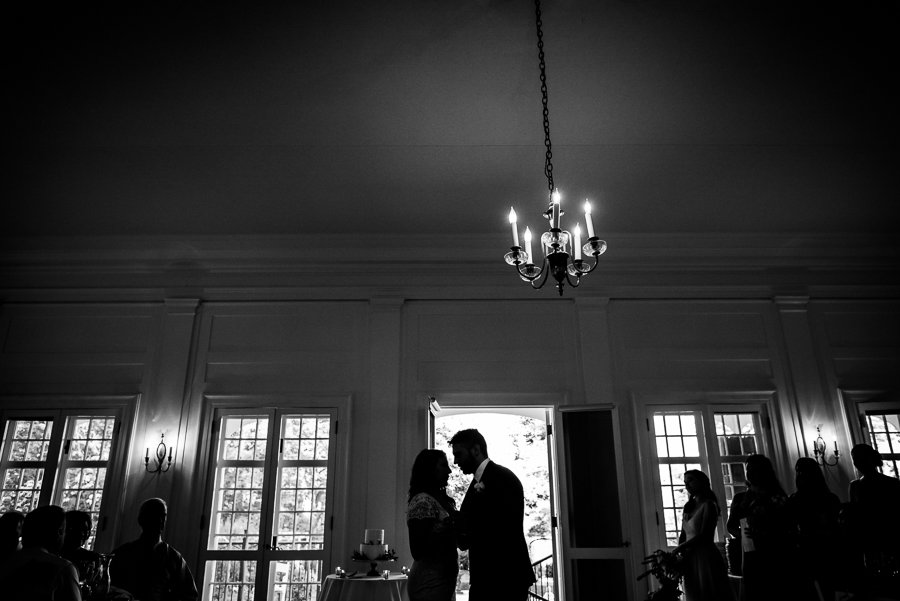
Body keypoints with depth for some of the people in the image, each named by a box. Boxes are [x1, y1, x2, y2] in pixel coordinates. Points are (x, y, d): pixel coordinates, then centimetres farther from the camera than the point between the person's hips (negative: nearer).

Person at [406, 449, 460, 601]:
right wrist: (448, 529, -23)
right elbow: (418, 551, -19)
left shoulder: (442, 500, 9)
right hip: (430, 582, -8)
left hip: (446, 578, 8)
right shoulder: (422, 501, -16)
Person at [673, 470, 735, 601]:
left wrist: (679, 548, -12)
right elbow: (683, 535, 11)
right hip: (690, 560, 7)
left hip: (706, 556, -7)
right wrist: (681, 551, -7)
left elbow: (704, 536, -14)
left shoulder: (708, 505, -6)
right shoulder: (689, 507, 14)